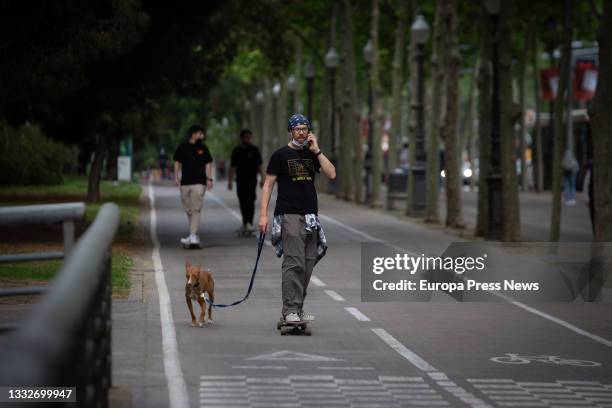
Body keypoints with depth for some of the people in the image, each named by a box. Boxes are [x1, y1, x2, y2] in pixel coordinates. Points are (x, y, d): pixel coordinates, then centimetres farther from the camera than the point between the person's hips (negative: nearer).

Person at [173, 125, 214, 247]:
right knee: (188, 210, 9)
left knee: (196, 209, -12)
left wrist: (209, 179, 0)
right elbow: (177, 163, 11)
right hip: (185, 182, 2)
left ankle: (193, 235, -16)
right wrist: (176, 177, 0)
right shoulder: (182, 148, 6)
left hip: (199, 182, -2)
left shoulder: (203, 148, 7)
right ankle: (194, 235, 21)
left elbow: (208, 164, 10)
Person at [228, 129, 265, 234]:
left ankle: (249, 223, -24)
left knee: (250, 201, -15)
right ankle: (245, 223, 17)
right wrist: (230, 180, 6)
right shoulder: (237, 151, 9)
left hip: (252, 179, -2)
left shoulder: (254, 150, 7)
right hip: (240, 180, 2)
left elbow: (259, 165, 8)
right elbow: (232, 167, 11)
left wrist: (262, 178, 1)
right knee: (243, 202, 5)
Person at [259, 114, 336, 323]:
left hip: (310, 217, 5)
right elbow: (268, 185, 0)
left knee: (307, 264, 4)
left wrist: (316, 151, -3)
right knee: (294, 263, -13)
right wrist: (263, 214, -9)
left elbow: (331, 174, 2)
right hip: (289, 216, -5)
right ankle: (290, 310, -11)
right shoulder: (281, 155, 1)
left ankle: (297, 309, 10)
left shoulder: (312, 154, 15)